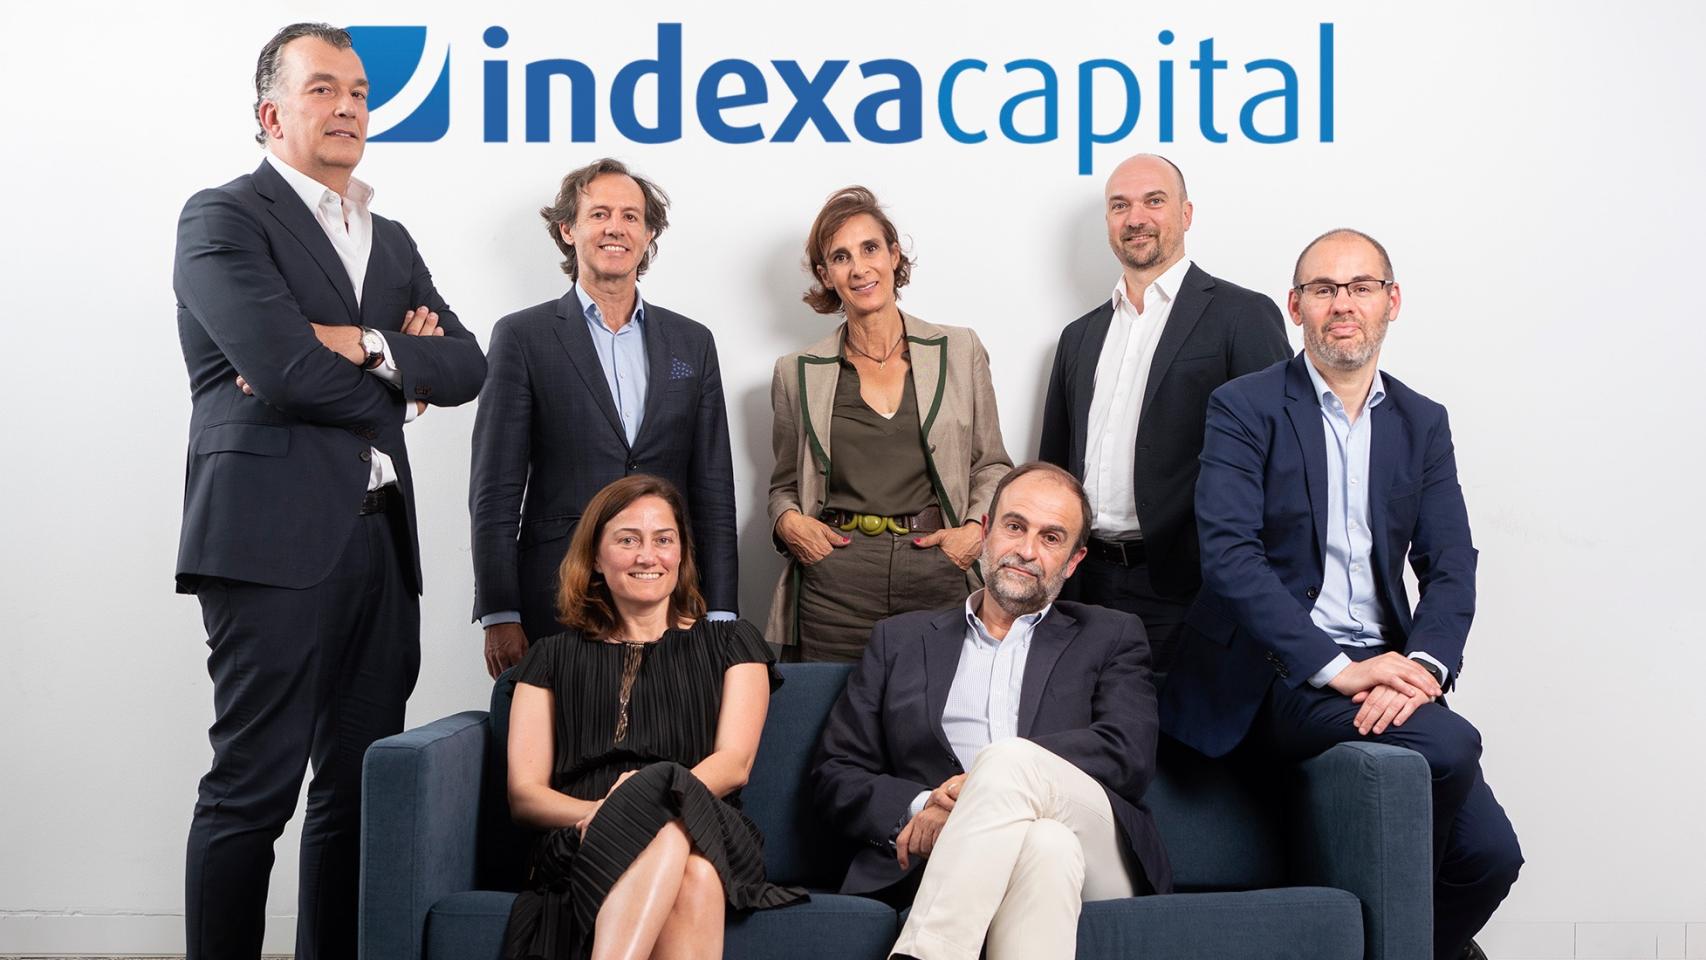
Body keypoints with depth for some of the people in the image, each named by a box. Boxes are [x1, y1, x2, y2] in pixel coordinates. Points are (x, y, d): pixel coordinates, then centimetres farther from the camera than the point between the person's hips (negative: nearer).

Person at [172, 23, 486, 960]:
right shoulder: (223, 217, 0)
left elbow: (464, 366, 8)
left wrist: (362, 346, -9)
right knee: (252, 791, -3)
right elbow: (281, 365, -14)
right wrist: (398, 376, 1)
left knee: (361, 791, 9)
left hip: (380, 545, 7)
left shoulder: (392, 241, 21)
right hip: (275, 540, -7)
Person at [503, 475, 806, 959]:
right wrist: (603, 813, -12)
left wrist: (650, 797, -16)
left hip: (711, 834, 0)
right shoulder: (553, 657, 22)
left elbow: (734, 763, 6)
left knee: (694, 871, -41)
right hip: (584, 846, 0)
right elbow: (523, 792, 11)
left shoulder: (730, 642, 22)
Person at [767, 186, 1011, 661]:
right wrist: (788, 522, -4)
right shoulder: (798, 373, 8)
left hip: (938, 577, 0)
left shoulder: (961, 351, 7)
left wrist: (977, 528, -5)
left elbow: (992, 465, 12)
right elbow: (784, 484, 17)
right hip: (834, 586, 0)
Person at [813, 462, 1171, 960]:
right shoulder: (901, 639, 24)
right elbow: (834, 773, 17)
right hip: (946, 864, 0)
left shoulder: (1111, 637, 21)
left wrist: (983, 783, -10)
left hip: (1093, 855, 1)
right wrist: (918, 807, -6)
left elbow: (1129, 753, 1)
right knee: (1046, 844, -37)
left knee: (1009, 760, -33)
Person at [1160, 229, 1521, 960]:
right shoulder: (1244, 408, -2)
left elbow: (1451, 566, 5)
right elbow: (1229, 556, -13)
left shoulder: (1422, 424, 13)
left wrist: (1422, 666, -15)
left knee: (1490, 853, -13)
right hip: (1275, 674, -4)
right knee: (1448, 743, -27)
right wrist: (1337, 668, -21)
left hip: (1382, 671, 5)